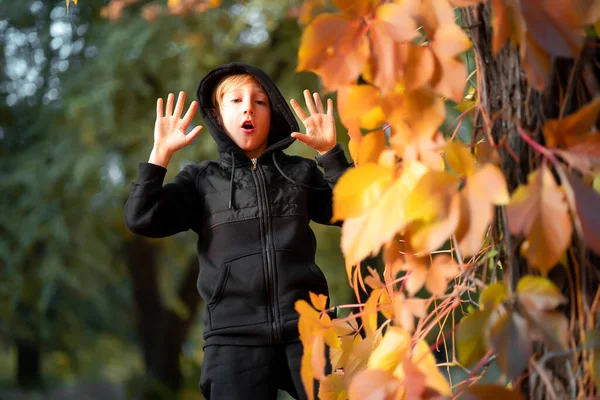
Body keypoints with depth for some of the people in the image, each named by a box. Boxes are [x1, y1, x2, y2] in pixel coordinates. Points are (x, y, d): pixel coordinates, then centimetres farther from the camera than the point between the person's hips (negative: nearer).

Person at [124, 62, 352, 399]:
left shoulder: (300, 172, 16)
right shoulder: (202, 179, 13)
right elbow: (141, 219, 2)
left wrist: (331, 153, -2)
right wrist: (161, 153, -1)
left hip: (306, 327, 1)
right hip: (235, 336, -1)